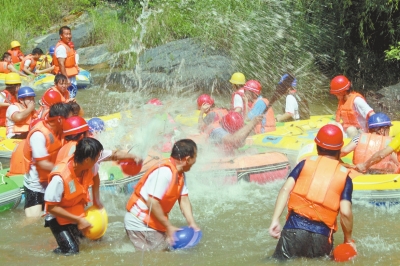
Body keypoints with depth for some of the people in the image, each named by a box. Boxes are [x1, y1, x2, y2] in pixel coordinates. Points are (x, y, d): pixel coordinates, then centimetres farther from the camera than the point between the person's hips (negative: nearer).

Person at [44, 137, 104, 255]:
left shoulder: (88, 166, -19)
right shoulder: (60, 177, -38)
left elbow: (95, 176, 8)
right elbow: (51, 207, -28)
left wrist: (96, 200, 7)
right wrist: (78, 220, -25)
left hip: (78, 212, 6)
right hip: (60, 217, -6)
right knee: (71, 252, -14)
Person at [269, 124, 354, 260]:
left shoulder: (306, 163, 11)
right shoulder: (344, 176, 7)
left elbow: (286, 189, -2)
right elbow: (345, 212, -4)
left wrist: (275, 220, -4)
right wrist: (348, 240, 11)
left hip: (294, 228, 1)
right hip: (322, 237, 0)